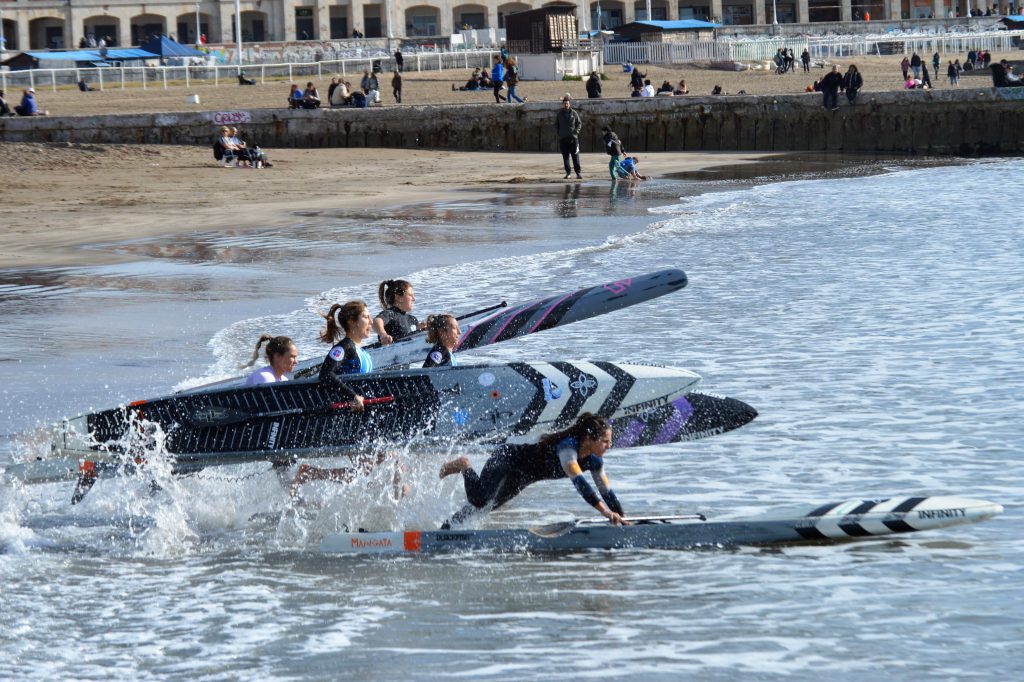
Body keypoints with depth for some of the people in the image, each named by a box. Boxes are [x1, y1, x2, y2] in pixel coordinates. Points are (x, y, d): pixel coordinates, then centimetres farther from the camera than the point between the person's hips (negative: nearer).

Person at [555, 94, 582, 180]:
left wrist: (576, 131, -4)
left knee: (575, 156, -4)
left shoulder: (574, 113, 4)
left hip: (573, 138, -2)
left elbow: (579, 123, 9)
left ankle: (578, 172, -3)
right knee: (565, 157, 3)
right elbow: (556, 125, 15)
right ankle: (567, 173, 7)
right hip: (563, 138, 2)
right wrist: (558, 132, 1)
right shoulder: (559, 114, 7)